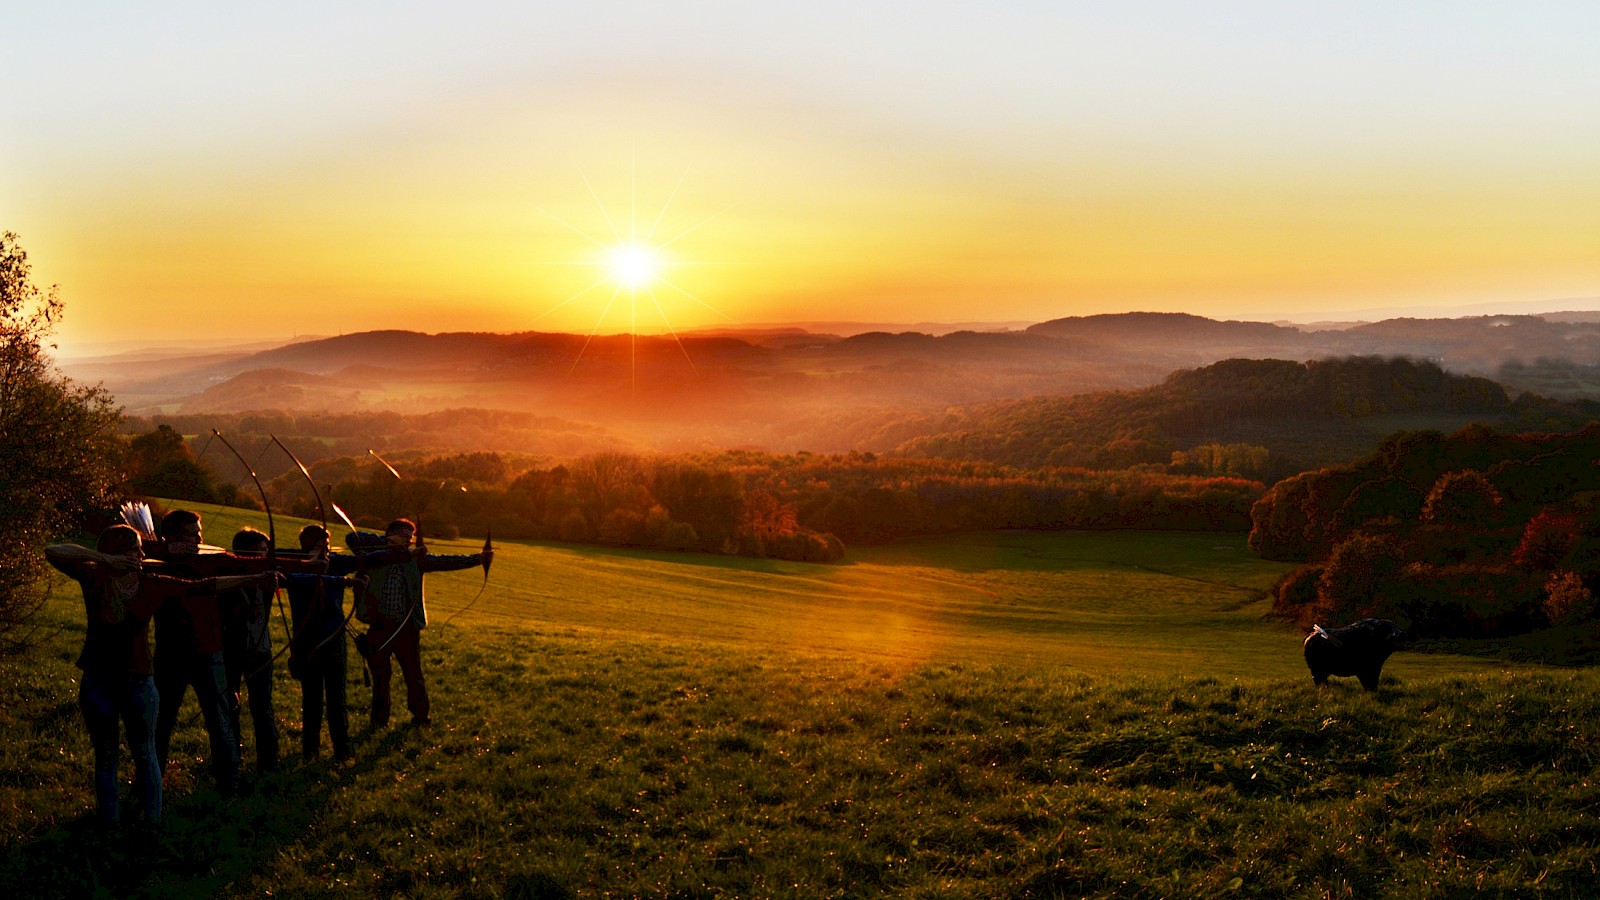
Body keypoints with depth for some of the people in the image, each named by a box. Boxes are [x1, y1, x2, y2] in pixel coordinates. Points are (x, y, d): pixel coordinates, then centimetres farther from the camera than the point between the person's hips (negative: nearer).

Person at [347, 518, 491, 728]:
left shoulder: (416, 559, 5)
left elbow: (444, 562, -3)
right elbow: (352, 538, -14)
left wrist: (477, 558, -15)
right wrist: (387, 541, -20)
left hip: (407, 628, 2)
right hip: (379, 627, -2)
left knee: (414, 674, 8)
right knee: (380, 675, 9)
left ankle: (420, 715, 23)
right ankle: (380, 718, 24)